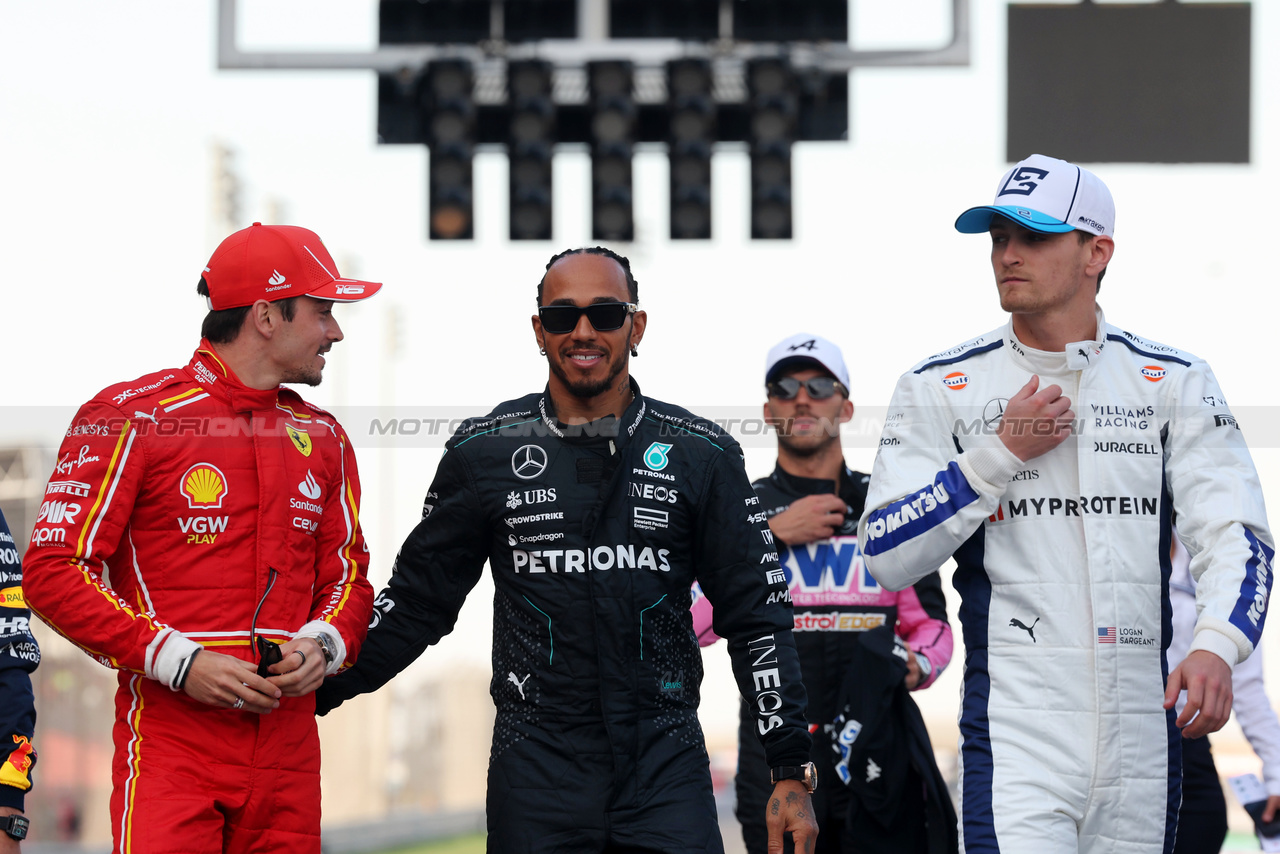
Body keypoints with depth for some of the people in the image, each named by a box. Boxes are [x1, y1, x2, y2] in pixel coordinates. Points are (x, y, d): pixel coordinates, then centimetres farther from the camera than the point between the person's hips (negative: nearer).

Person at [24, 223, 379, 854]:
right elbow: (53, 573, -6)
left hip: (288, 748, 6)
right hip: (170, 746, -6)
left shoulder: (321, 438, 16)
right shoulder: (130, 417, -4)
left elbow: (347, 576, 24)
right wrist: (176, 661, -14)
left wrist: (324, 644, 0)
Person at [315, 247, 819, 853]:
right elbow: (417, 600, 13)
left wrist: (792, 771, 1)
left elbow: (756, 615, 6)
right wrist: (315, 692, 6)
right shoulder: (484, 453, 6)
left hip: (665, 761, 0)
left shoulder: (700, 455, 5)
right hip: (537, 766, 0)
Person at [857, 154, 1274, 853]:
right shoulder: (941, 388, 5)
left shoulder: (1174, 383, 6)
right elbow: (885, 556, -1)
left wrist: (1216, 646, -22)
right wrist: (1002, 453, -9)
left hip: (1143, 721, 2)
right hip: (1016, 728, -2)